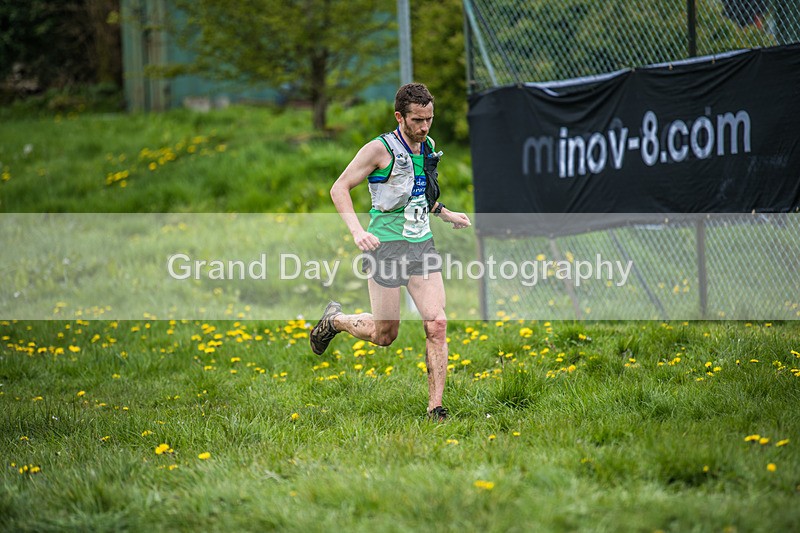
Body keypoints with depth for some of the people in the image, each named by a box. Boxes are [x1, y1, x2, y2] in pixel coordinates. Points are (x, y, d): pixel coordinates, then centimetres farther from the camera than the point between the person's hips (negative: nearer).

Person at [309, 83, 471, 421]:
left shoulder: (428, 148, 10)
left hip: (422, 244, 5)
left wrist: (445, 214, 18)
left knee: (437, 324, -9)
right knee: (384, 335, 2)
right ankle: (334, 320, 33)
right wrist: (357, 231, -22)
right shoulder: (380, 149, -11)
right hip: (386, 245, -5)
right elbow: (339, 188, -10)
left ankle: (435, 407, -6)